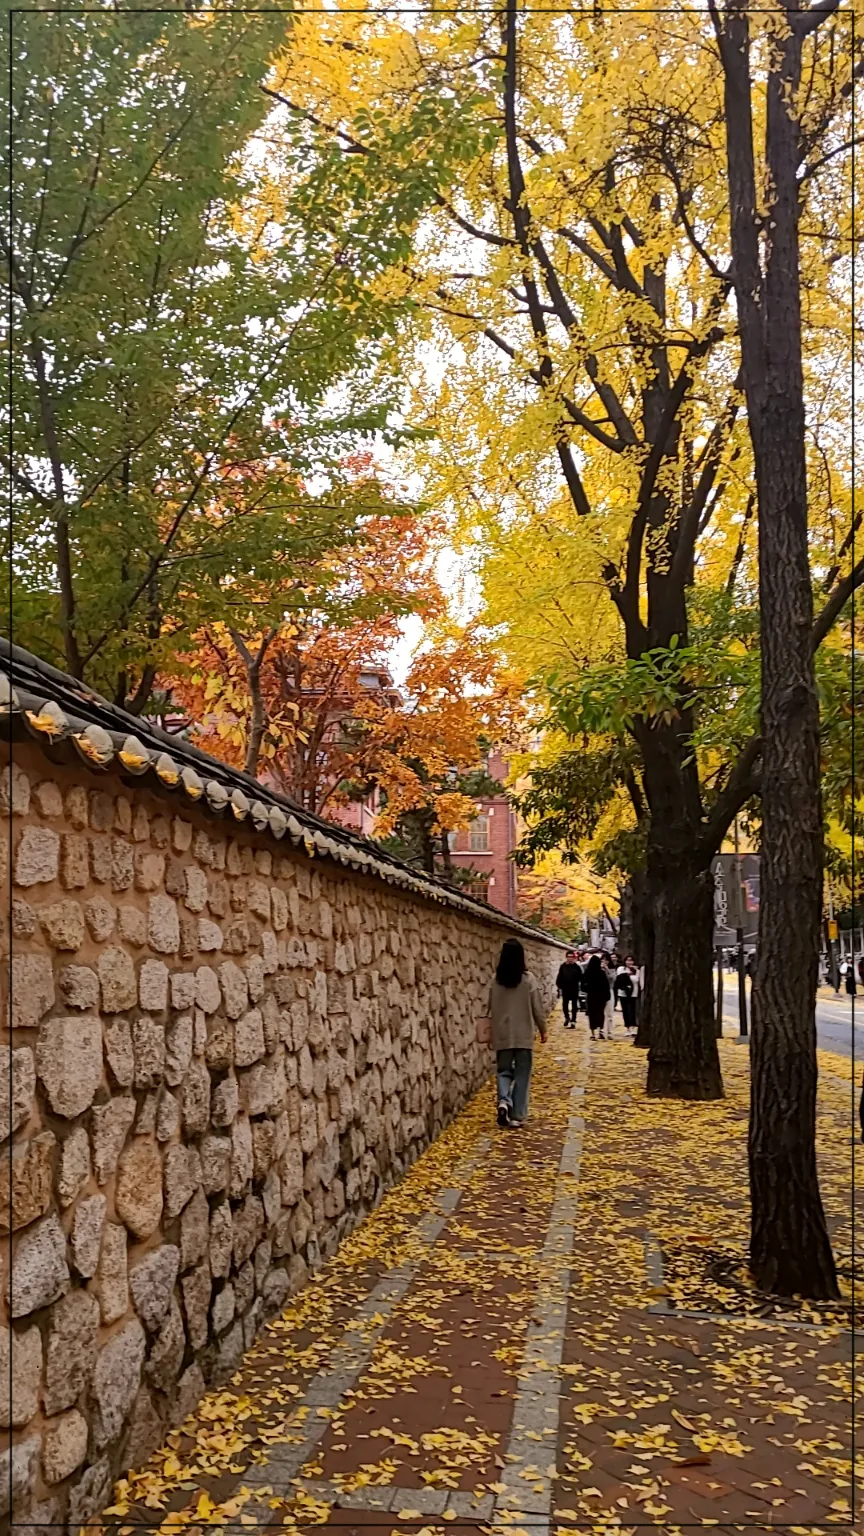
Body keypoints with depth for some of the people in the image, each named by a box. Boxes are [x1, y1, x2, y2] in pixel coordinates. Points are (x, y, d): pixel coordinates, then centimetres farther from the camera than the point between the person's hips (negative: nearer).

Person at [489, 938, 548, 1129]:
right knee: (522, 1075, 7)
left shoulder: (496, 980, -2)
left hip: (502, 1035, 2)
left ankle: (503, 1101, -13)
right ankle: (517, 1117, 5)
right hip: (523, 1035, -2)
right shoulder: (528, 979, -10)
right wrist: (543, 1029, 10)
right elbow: (537, 1007, -4)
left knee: (504, 1071, 13)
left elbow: (491, 1007, 7)